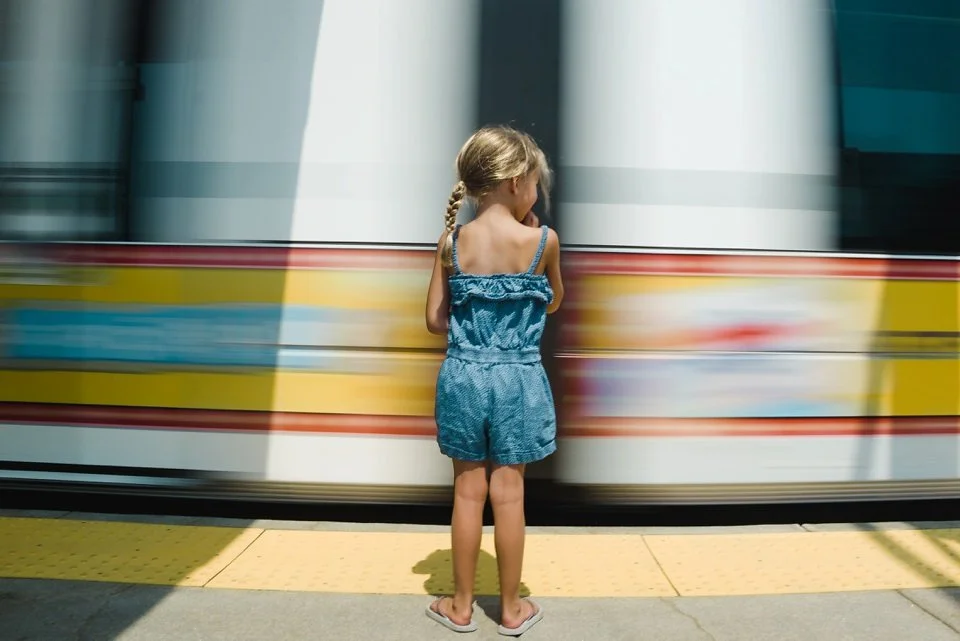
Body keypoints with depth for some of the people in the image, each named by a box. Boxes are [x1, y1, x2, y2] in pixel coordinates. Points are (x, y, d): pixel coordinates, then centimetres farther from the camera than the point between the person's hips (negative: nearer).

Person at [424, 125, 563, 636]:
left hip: (463, 377, 2)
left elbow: (435, 320, 0)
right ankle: (511, 609, 30)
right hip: (518, 379, -1)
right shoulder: (543, 240, -9)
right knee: (508, 492, 11)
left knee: (468, 490, 14)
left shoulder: (452, 241, -3)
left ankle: (461, 606, 30)